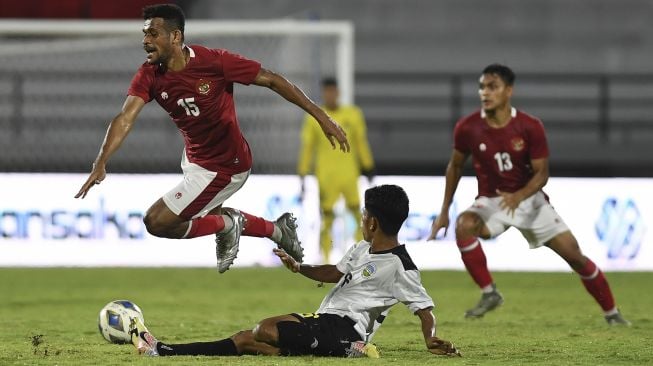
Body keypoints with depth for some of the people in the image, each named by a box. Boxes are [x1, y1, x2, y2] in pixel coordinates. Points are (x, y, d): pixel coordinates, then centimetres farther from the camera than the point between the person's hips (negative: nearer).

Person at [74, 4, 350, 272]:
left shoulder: (215, 62, -27)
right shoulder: (149, 76, -13)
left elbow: (271, 80, -19)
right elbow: (125, 118, -23)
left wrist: (321, 117, -19)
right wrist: (101, 164, -39)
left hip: (223, 168, -7)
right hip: (195, 158, 7)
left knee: (156, 222, -13)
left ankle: (226, 225, 7)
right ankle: (278, 230, 48)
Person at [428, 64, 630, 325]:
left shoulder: (530, 127, -16)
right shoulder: (467, 128, -12)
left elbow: (542, 173, -12)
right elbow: (455, 167, 4)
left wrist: (518, 196, -32)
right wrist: (444, 211, 4)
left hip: (529, 198, 0)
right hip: (491, 201, 0)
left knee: (575, 255, -3)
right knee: (464, 224, -34)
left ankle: (612, 314, 16)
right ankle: (489, 294, -20)